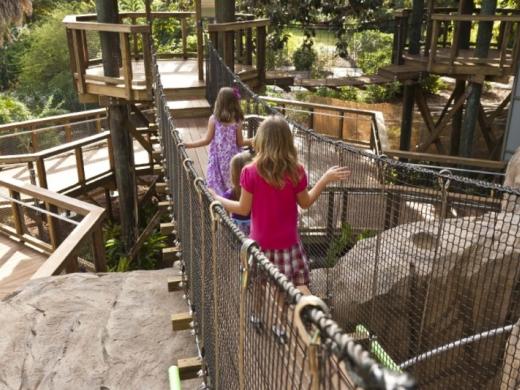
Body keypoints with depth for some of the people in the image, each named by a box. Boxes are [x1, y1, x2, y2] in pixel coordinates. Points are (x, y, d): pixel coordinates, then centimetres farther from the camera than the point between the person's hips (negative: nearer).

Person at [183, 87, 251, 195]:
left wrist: (187, 144, 0)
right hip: (232, 159, 1)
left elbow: (207, 140, -7)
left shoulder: (213, 119, -9)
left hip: (218, 159, 0)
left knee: (216, 191, 7)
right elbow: (240, 143, -3)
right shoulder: (237, 121, -7)